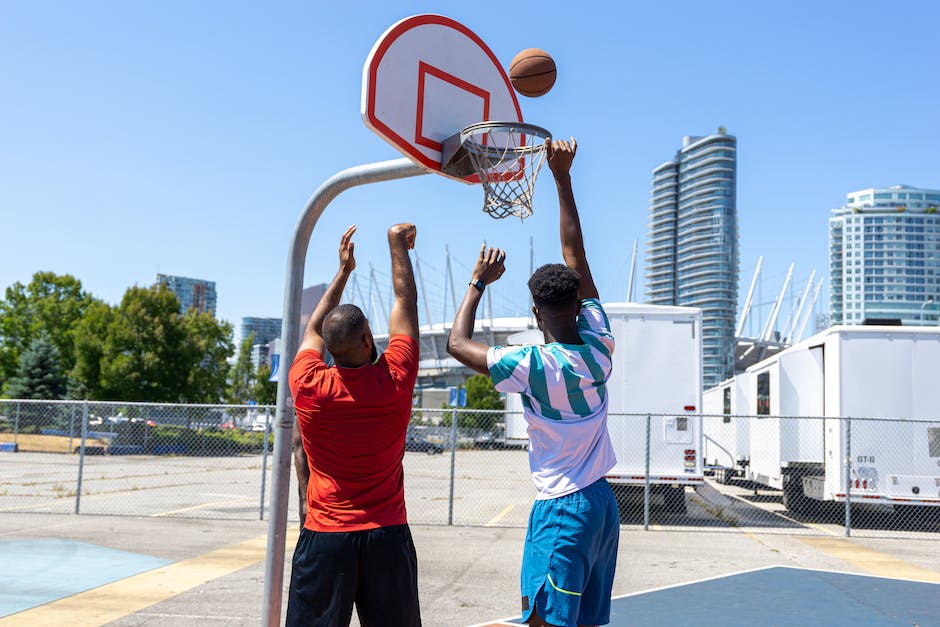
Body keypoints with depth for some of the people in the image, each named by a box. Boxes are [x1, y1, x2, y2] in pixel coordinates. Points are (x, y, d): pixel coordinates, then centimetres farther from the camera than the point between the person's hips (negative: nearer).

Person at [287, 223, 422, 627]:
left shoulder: (308, 386, -7)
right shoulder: (395, 381, -9)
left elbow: (314, 329, 14)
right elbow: (406, 301, 5)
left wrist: (344, 268, 23)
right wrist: (398, 243, 18)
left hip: (323, 536, 0)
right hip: (387, 536, 0)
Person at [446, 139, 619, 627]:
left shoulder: (534, 366, -16)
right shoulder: (599, 345, -1)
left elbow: (458, 343, -4)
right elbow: (574, 255, 7)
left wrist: (479, 281, 6)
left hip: (561, 510, -7)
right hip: (604, 503, 7)